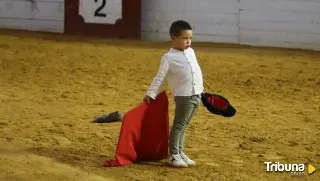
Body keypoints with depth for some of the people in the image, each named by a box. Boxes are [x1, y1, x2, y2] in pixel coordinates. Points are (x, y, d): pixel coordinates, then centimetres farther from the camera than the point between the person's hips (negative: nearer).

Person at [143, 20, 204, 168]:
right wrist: (150, 94, -8)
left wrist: (201, 89, 24)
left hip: (197, 95, 6)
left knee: (184, 126, 12)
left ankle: (180, 153, 18)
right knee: (178, 125, -3)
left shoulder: (191, 52, 14)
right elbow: (160, 78, -6)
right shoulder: (169, 57, -7)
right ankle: (173, 155, 2)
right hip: (183, 96, -6)